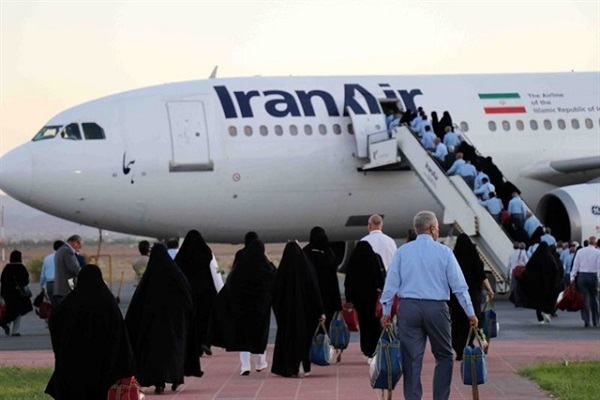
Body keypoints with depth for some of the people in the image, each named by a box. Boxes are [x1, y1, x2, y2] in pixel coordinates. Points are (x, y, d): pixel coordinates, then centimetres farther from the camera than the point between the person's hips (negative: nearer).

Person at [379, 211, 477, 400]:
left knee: (412, 358, 3)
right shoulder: (444, 252, -1)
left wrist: (386, 311, 10)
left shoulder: (402, 251, 4)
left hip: (409, 308, 2)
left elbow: (391, 283, 3)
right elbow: (459, 285, 0)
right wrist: (470, 313, 6)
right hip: (436, 308, -2)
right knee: (444, 356, 12)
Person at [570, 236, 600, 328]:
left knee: (584, 299, 1)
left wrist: (572, 277, 6)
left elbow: (575, 265, 4)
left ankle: (586, 321, -7)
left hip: (582, 275, 1)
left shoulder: (580, 251, 5)